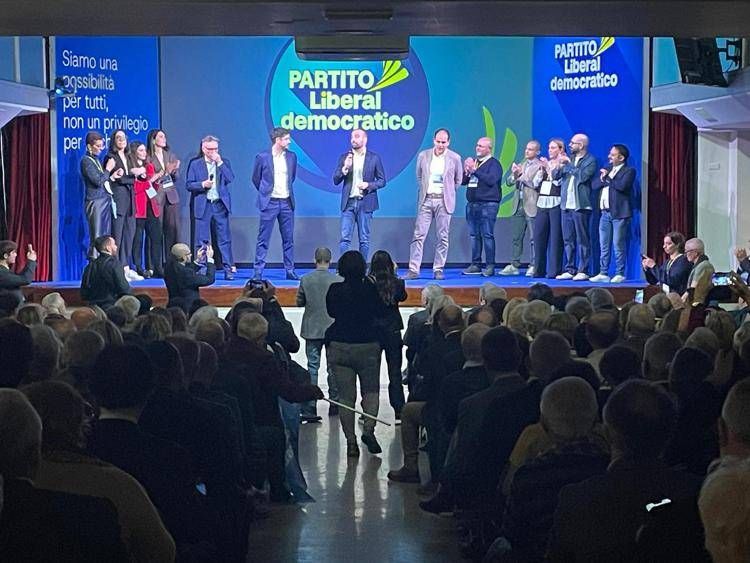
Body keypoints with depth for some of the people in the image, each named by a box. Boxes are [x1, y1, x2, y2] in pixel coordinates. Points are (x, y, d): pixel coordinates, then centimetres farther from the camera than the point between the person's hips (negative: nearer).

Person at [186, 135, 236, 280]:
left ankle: (228, 269, 3)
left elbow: (230, 179, -6)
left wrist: (220, 163, -10)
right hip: (203, 206, -1)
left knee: (224, 238, 0)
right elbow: (188, 184, 2)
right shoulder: (195, 163, 5)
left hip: (220, 204, 1)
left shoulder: (224, 162, 9)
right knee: (202, 240, 2)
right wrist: (202, 184, -14)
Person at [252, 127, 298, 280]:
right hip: (269, 203, -4)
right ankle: (258, 271, 3)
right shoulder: (262, 157, -6)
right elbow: (256, 179, 6)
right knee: (263, 239, -1)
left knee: (288, 239, 7)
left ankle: (290, 270, 14)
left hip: (286, 202, 4)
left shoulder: (292, 156, 5)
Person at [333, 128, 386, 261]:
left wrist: (369, 185, -12)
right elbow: (336, 180, 4)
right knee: (344, 238, -4)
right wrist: (345, 168, -12)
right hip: (348, 202, 1)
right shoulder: (344, 157, 8)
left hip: (365, 203, -1)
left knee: (364, 239, 3)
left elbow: (382, 181, 5)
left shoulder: (374, 158, 3)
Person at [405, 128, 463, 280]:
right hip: (426, 200, 1)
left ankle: (438, 270, 7)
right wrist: (423, 191, 13)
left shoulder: (455, 158, 0)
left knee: (443, 237, 0)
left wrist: (448, 193, 11)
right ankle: (413, 269, -5)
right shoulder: (423, 156, 4)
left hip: (443, 201, -1)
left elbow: (458, 180, 12)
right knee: (418, 235, -5)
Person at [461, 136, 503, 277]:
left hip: (488, 204, -7)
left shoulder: (494, 163, -2)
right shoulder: (473, 161, 18)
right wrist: (466, 172, -3)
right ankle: (475, 264, 11)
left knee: (487, 235, -8)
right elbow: (462, 181, 17)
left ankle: (490, 266, -7)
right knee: (474, 235, 6)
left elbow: (491, 180, -18)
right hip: (472, 203, 7)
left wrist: (475, 170, -17)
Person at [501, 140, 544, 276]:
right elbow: (508, 182, 12)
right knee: (516, 238, 9)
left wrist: (521, 175, -13)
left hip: (531, 206, -6)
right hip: (518, 205, 6)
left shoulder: (540, 166, -4)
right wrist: (514, 174, -7)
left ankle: (533, 266, 1)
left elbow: (535, 183, -16)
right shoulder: (521, 164, 16)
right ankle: (514, 265, 14)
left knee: (534, 238, -3)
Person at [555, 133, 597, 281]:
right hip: (566, 205, 7)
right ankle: (569, 270, 13)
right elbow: (555, 175, 11)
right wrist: (560, 166, -8)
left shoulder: (590, 160, -2)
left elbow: (583, 176, -18)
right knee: (568, 240, 8)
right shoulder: (569, 159, 18)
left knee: (582, 240, -4)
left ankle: (582, 271, -2)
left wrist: (568, 164, -10)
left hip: (580, 206, -7)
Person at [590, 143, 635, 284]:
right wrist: (603, 178, -9)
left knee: (619, 245, -5)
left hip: (619, 213, -6)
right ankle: (603, 273, 11)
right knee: (604, 246, 7)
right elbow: (594, 185, 10)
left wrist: (607, 178, -7)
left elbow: (622, 185, -20)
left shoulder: (629, 171, -2)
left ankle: (620, 274, 1)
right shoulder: (607, 169, 18)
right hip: (605, 213, 6)